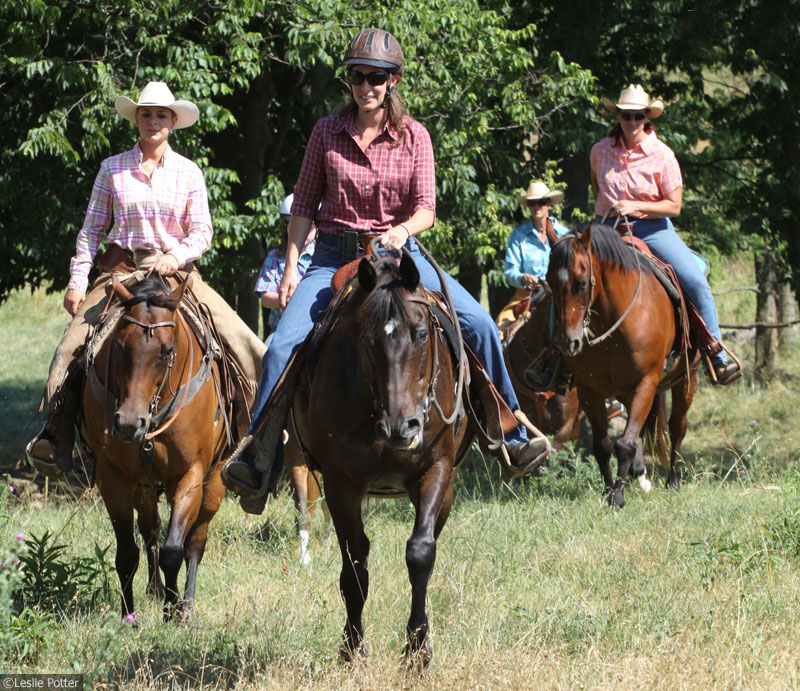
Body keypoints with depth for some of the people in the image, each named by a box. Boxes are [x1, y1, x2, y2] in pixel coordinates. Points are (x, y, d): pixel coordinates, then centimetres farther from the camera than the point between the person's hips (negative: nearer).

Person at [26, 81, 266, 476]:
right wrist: (77, 282, -2)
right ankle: (55, 436, -14)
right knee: (73, 345, -20)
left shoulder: (188, 173, 6)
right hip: (121, 267, 0)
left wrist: (175, 257, -18)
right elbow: (91, 229, 7)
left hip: (175, 269, 0)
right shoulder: (113, 169, 6)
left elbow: (201, 233, 3)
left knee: (239, 339, -14)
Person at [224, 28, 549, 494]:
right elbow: (304, 205, 4)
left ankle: (512, 437, 1)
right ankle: (257, 459, -8)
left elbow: (426, 207, -6)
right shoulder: (328, 132, 0)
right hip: (335, 257, 0)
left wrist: (404, 230, -28)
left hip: (398, 252, 0)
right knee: (284, 346, -18)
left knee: (479, 325, -13)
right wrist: (291, 267, -4)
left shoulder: (414, 136, 0)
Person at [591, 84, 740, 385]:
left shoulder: (662, 155, -8)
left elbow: (674, 205, -9)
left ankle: (717, 357, -7)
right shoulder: (601, 150, 0)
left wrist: (635, 206, -19)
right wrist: (608, 207, 12)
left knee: (695, 281, -18)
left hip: (652, 227, -2)